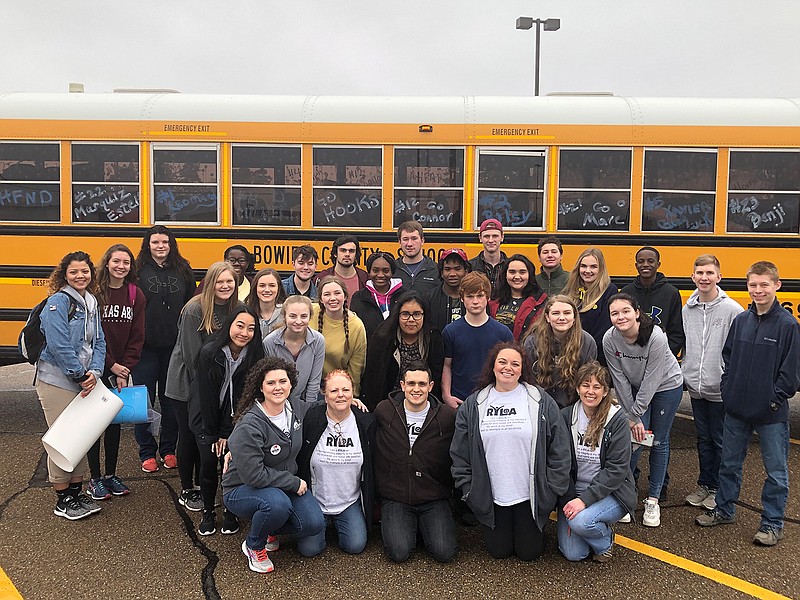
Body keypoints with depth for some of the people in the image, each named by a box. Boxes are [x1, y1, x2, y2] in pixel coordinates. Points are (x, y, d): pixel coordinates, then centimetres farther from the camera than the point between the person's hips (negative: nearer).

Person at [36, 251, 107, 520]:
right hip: (57, 382, -7)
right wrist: (81, 375, -16)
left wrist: (94, 372, -9)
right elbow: (59, 345, -21)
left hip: (84, 380, 7)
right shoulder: (58, 302, -13)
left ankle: (77, 492, 27)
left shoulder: (91, 302, 10)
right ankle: (63, 500, 14)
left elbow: (99, 341, 6)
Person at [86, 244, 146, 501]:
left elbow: (137, 337, 1)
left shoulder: (136, 295, 2)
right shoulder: (95, 292, -10)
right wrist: (110, 364, -14)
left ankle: (111, 475, 25)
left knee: (115, 421, 12)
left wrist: (125, 368, -7)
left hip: (120, 369, 4)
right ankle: (95, 478, 16)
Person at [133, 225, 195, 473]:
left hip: (174, 346, 2)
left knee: (171, 399, 11)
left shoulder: (183, 271, 5)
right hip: (146, 346, -2)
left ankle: (168, 449, 25)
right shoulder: (138, 270, -3)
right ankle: (147, 452, 19)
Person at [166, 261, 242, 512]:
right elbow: (192, 353, -18)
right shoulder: (194, 309, -20)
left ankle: (201, 486, 28)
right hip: (188, 382, -5)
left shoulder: (235, 309, -3)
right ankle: (187, 491, 20)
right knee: (188, 435, 5)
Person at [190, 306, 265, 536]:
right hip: (206, 415, -1)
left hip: (235, 415, 1)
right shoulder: (209, 352, -22)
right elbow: (207, 395, -16)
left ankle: (231, 512, 10)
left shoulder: (253, 355, -16)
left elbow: (241, 396, -13)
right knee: (209, 461, -9)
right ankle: (208, 512, 12)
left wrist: (226, 433, -14)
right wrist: (213, 434, -11)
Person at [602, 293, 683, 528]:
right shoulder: (609, 339, -23)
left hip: (666, 386, -2)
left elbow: (652, 379, -26)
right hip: (635, 387, 2)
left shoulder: (656, 337, -33)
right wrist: (631, 417, -11)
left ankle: (653, 499, 16)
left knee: (658, 441, 4)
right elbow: (620, 380, -14)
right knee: (635, 438, -4)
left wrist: (635, 414, -19)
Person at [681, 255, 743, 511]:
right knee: (703, 439, 17)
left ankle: (719, 489, 24)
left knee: (721, 441, 9)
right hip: (696, 388, 5)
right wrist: (685, 374, 9)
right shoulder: (687, 309, 5)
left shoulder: (732, 310, -11)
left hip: (721, 389, -5)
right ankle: (704, 485, 30)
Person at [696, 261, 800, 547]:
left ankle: (772, 524, 21)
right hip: (737, 409, 5)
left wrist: (776, 398, -12)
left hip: (771, 413, -5)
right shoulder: (740, 320, 4)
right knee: (729, 462, 16)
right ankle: (724, 510, 33)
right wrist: (727, 390, 5)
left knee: (776, 469, 8)